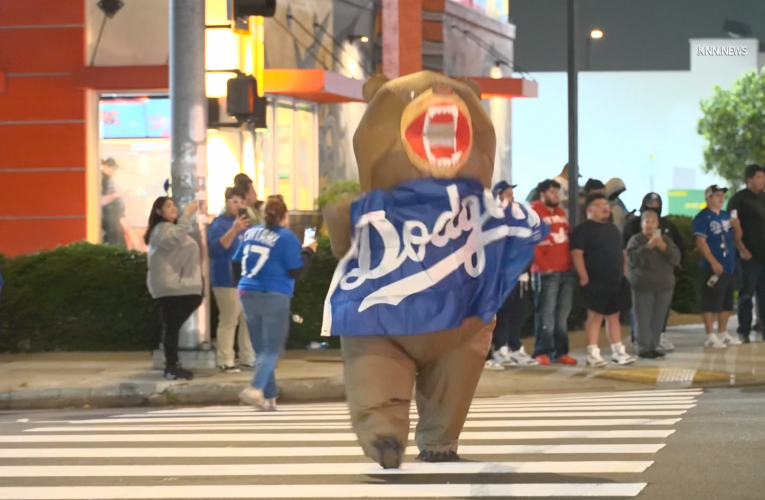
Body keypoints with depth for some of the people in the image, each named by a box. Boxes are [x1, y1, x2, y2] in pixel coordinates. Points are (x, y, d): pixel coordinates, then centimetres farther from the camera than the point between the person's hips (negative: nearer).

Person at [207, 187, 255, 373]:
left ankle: (248, 358, 17)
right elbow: (216, 247, -24)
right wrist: (234, 230, -33)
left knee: (249, 320, 8)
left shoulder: (245, 222, 17)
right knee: (228, 321, -10)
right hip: (227, 280, -8)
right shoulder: (220, 223, -7)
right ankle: (225, 361, -8)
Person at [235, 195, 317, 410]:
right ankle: (256, 389, -25)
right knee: (272, 349, -3)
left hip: (248, 295, 5)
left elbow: (237, 266, 14)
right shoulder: (286, 237, -7)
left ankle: (269, 397, 13)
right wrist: (308, 251, 6)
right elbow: (297, 272, -8)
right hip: (275, 297, -5)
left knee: (261, 349, 13)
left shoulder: (250, 233, 8)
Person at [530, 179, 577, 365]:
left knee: (562, 315, 8)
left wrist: (573, 262, 10)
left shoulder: (561, 213, 18)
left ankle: (560, 352, 12)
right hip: (547, 272, -7)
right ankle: (542, 352, -4)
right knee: (546, 314, -7)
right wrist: (543, 265, -15)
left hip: (566, 271, 7)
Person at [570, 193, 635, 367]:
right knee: (595, 316, -6)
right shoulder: (583, 229, -7)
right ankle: (593, 353, -4)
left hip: (616, 281, 7)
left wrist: (624, 273, 15)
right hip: (596, 282, -7)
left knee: (613, 316, 10)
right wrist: (584, 277, -21)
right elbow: (577, 253, -15)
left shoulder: (613, 229, 18)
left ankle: (618, 351, 14)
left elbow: (620, 252, 25)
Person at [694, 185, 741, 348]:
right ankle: (710, 337, -4)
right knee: (711, 303, -7)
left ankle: (723, 334, 20)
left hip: (729, 267, 8)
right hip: (713, 268, -8)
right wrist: (713, 262, -22)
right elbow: (701, 242, -16)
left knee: (726, 303, 12)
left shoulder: (727, 216, 15)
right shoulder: (703, 218, -9)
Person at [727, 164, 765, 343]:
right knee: (747, 293, -2)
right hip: (750, 255, -6)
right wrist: (742, 249, -18)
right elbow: (735, 227, -10)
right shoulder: (739, 199, -5)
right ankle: (744, 331, 3)